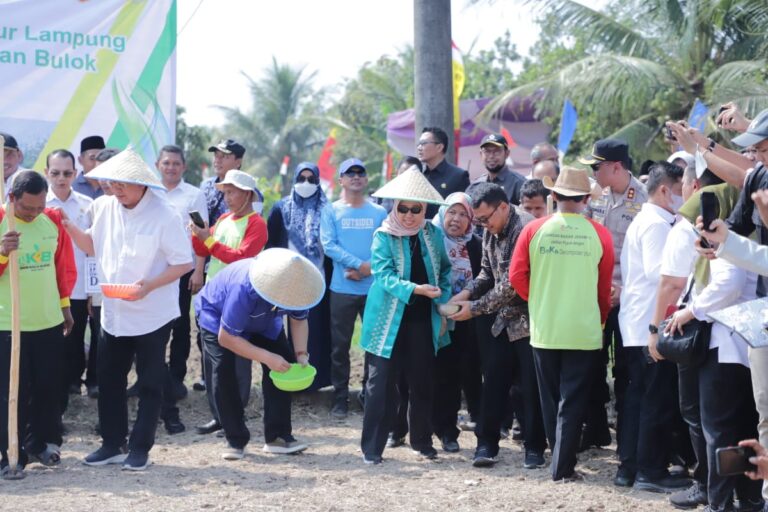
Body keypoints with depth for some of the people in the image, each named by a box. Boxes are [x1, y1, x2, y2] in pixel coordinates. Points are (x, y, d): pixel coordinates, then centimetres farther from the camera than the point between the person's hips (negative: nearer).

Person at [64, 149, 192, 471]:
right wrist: (68, 227, -3)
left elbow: (184, 263, -15)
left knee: (150, 384, 6)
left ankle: (140, 448, 15)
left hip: (151, 314, -6)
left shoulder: (163, 215, -18)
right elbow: (92, 246, 14)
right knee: (109, 380, 12)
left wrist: (148, 286, -26)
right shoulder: (106, 208, 0)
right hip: (114, 313, 6)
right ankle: (112, 444, 24)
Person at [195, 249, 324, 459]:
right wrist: (266, 357, -40)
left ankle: (278, 436, -1)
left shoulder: (292, 288, -29)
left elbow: (299, 320, -8)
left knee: (283, 366, -9)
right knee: (223, 371, -22)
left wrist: (301, 355, -23)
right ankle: (235, 440, -10)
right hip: (217, 314, -5)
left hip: (263, 320, 5)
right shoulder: (244, 289, -45)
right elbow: (226, 337, -37)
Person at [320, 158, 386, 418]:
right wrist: (360, 264, -18)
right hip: (343, 289, -1)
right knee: (340, 345, 2)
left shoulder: (379, 213, 7)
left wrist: (370, 269, -15)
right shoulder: (331, 211, 3)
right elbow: (329, 245, -8)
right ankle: (340, 397, 10)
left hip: (375, 288, 1)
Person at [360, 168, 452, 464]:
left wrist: (443, 305, 0)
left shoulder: (432, 234, 5)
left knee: (422, 383, 12)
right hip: (389, 322, -3)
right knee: (381, 384, -2)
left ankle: (422, 441, 25)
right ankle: (372, 447, 2)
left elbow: (444, 270, 12)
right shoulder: (383, 236, -6)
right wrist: (415, 289, -30)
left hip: (423, 320, 4)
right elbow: (383, 275, -16)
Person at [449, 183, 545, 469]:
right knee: (494, 381, 5)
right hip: (504, 319, 8)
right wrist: (466, 293, -2)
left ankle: (534, 447, 11)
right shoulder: (491, 233, 8)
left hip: (528, 319, -8)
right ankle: (487, 443, 12)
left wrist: (475, 308, -15)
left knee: (531, 388, 0)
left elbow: (511, 284, -22)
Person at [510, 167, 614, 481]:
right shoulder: (599, 235, -6)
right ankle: (563, 467, 2)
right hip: (584, 332, -1)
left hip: (544, 330, 2)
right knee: (573, 402, 4)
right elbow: (606, 287, 2)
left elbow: (517, 276, 0)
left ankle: (560, 458, 25)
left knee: (551, 401, 16)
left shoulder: (534, 230, -4)